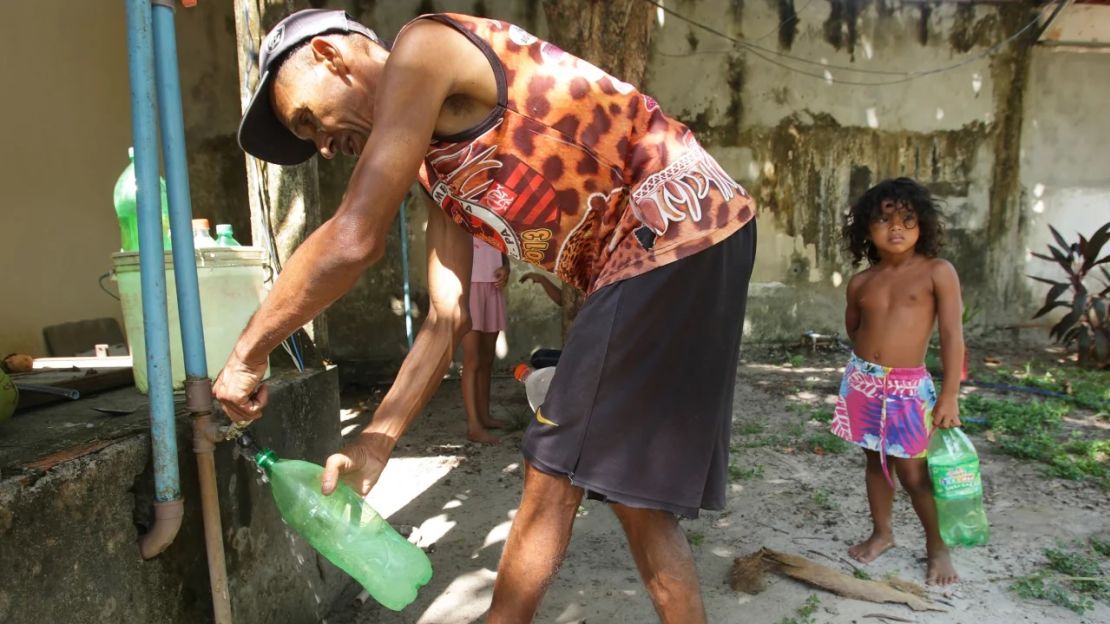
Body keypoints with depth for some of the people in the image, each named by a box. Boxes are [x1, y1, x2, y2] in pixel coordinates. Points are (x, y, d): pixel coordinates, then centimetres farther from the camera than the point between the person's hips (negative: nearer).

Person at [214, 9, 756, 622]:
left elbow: (352, 241, -15)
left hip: (681, 230, -9)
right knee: (632, 490, 13)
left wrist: (247, 354, -2)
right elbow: (446, 319, 13)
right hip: (645, 258, 9)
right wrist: (374, 442, 10)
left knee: (555, 476, -2)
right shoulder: (438, 164, 18)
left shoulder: (422, 48, -7)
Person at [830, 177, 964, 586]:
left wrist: (950, 395, -13)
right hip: (862, 381, 4)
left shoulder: (938, 272, -7)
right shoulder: (861, 282, 4)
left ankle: (937, 545, 23)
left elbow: (952, 334, -10)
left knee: (913, 472, 1)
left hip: (909, 387, -4)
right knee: (875, 461, 15)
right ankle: (881, 532, 32)